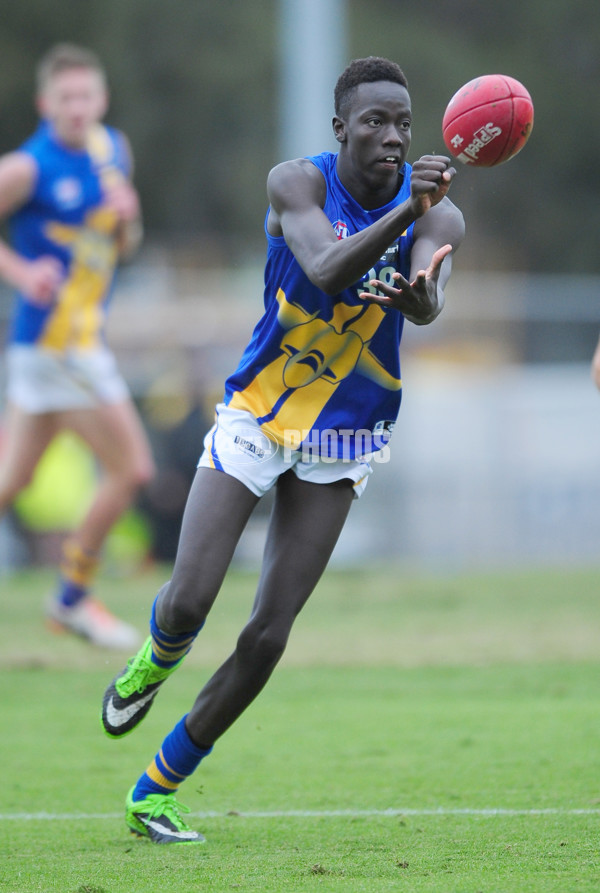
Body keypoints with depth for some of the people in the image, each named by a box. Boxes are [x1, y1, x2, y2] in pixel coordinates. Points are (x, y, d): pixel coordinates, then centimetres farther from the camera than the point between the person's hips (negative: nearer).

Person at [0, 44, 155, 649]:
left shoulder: (113, 151, 10)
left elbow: (122, 248, 19)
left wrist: (127, 219, -2)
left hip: (84, 338, 8)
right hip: (53, 342, -8)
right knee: (130, 468, -6)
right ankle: (73, 598, 7)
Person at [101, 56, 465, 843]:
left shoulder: (439, 216, -11)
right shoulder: (297, 185, -15)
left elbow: (428, 305, -30)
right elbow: (327, 271, -34)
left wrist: (418, 296, -54)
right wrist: (403, 211, -49)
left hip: (341, 442, 1)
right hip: (254, 416, -1)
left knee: (268, 635, -3)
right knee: (189, 602, -11)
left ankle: (156, 792, 12)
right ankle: (153, 662, 28)